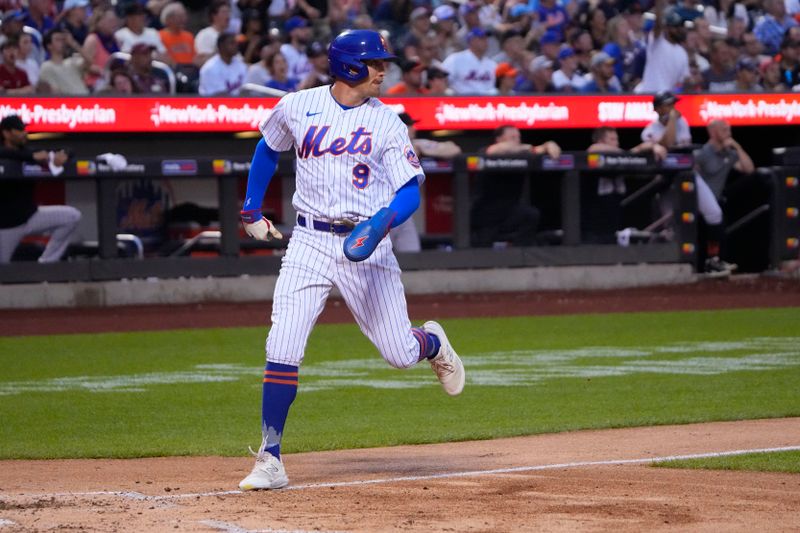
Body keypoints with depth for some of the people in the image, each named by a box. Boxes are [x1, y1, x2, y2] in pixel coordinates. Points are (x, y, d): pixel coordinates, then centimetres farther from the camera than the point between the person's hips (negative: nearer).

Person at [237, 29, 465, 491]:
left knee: (400, 355, 1)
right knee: (282, 350, -12)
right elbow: (269, 149, 22)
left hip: (367, 245, 0)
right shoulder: (297, 107, 2)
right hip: (310, 242, 0)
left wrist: (383, 222, -25)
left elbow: (410, 190, -5)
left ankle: (433, 343, 39)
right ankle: (270, 461, -5)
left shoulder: (387, 123, -1)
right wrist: (251, 211, 20)